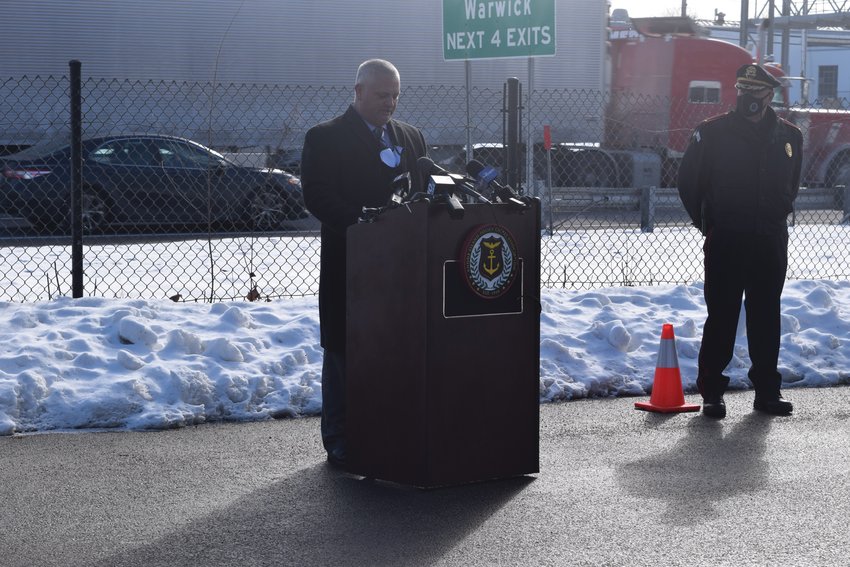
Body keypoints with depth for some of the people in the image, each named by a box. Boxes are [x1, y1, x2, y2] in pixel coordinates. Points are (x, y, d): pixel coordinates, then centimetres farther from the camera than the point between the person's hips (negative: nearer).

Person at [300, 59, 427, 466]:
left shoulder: (411, 137, 16)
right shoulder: (325, 138, -2)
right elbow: (317, 196, -12)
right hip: (350, 263, -5)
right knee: (344, 351, 1)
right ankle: (340, 443, 7)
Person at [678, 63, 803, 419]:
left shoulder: (788, 136, 9)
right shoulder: (713, 132, -3)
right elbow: (689, 180, 4)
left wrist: (779, 214, 14)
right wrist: (707, 223, 5)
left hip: (770, 242, 3)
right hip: (725, 242, -3)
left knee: (767, 317, 9)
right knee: (721, 317, -1)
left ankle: (767, 390, 17)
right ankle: (711, 392, 5)